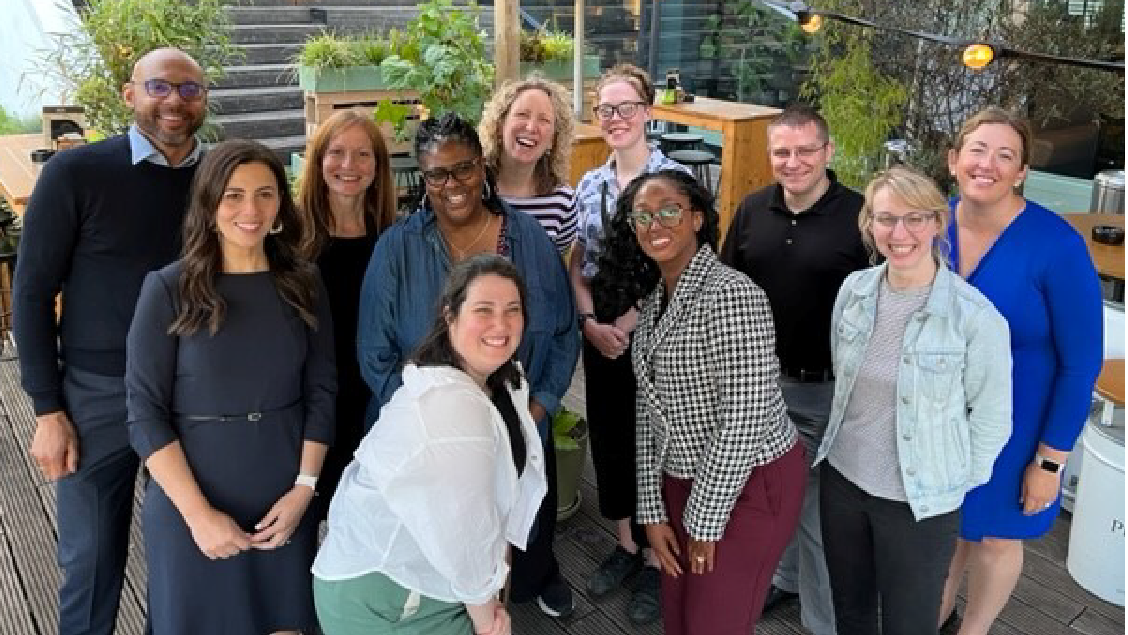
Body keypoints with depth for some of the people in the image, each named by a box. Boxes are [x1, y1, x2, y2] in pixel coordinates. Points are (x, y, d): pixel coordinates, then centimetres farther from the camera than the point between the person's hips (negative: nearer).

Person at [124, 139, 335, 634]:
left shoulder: (304, 285, 0)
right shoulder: (168, 289, -9)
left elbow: (322, 393, 2)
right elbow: (145, 414, -9)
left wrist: (304, 488, -7)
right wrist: (199, 513, -14)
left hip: (285, 502, 3)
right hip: (192, 504, -2)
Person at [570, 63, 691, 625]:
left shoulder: (676, 179, -10)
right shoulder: (589, 184, 6)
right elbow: (577, 264, 8)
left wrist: (628, 323, -16)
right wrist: (590, 322, -7)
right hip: (600, 335, 5)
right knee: (607, 437, 14)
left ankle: (656, 558, 25)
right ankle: (626, 542, 35)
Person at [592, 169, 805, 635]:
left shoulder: (731, 294, -21)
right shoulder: (653, 298, 5)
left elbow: (745, 417, -23)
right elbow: (649, 407, 7)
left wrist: (705, 519, -15)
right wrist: (652, 510, 5)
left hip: (749, 484, -7)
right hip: (683, 480, 7)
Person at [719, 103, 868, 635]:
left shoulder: (859, 216, -14)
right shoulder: (752, 210, 1)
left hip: (828, 390, -5)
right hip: (758, 381, 5)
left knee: (821, 507, 6)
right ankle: (783, 574, 46)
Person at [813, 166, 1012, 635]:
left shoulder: (975, 315, -19)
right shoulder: (854, 289, -5)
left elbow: (992, 416, -8)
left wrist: (955, 485, -1)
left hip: (920, 502, -4)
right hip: (842, 479, 4)